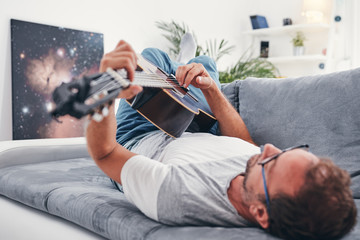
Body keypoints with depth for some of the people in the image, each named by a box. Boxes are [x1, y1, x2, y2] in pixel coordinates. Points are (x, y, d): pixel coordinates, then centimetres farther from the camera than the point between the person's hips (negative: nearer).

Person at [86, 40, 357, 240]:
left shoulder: (176, 198, -53)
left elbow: (103, 152, -38)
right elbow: (244, 141, -10)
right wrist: (210, 89, -18)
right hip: (193, 138, 3)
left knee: (154, 54, 7)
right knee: (205, 61, 14)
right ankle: (179, 70, 53)